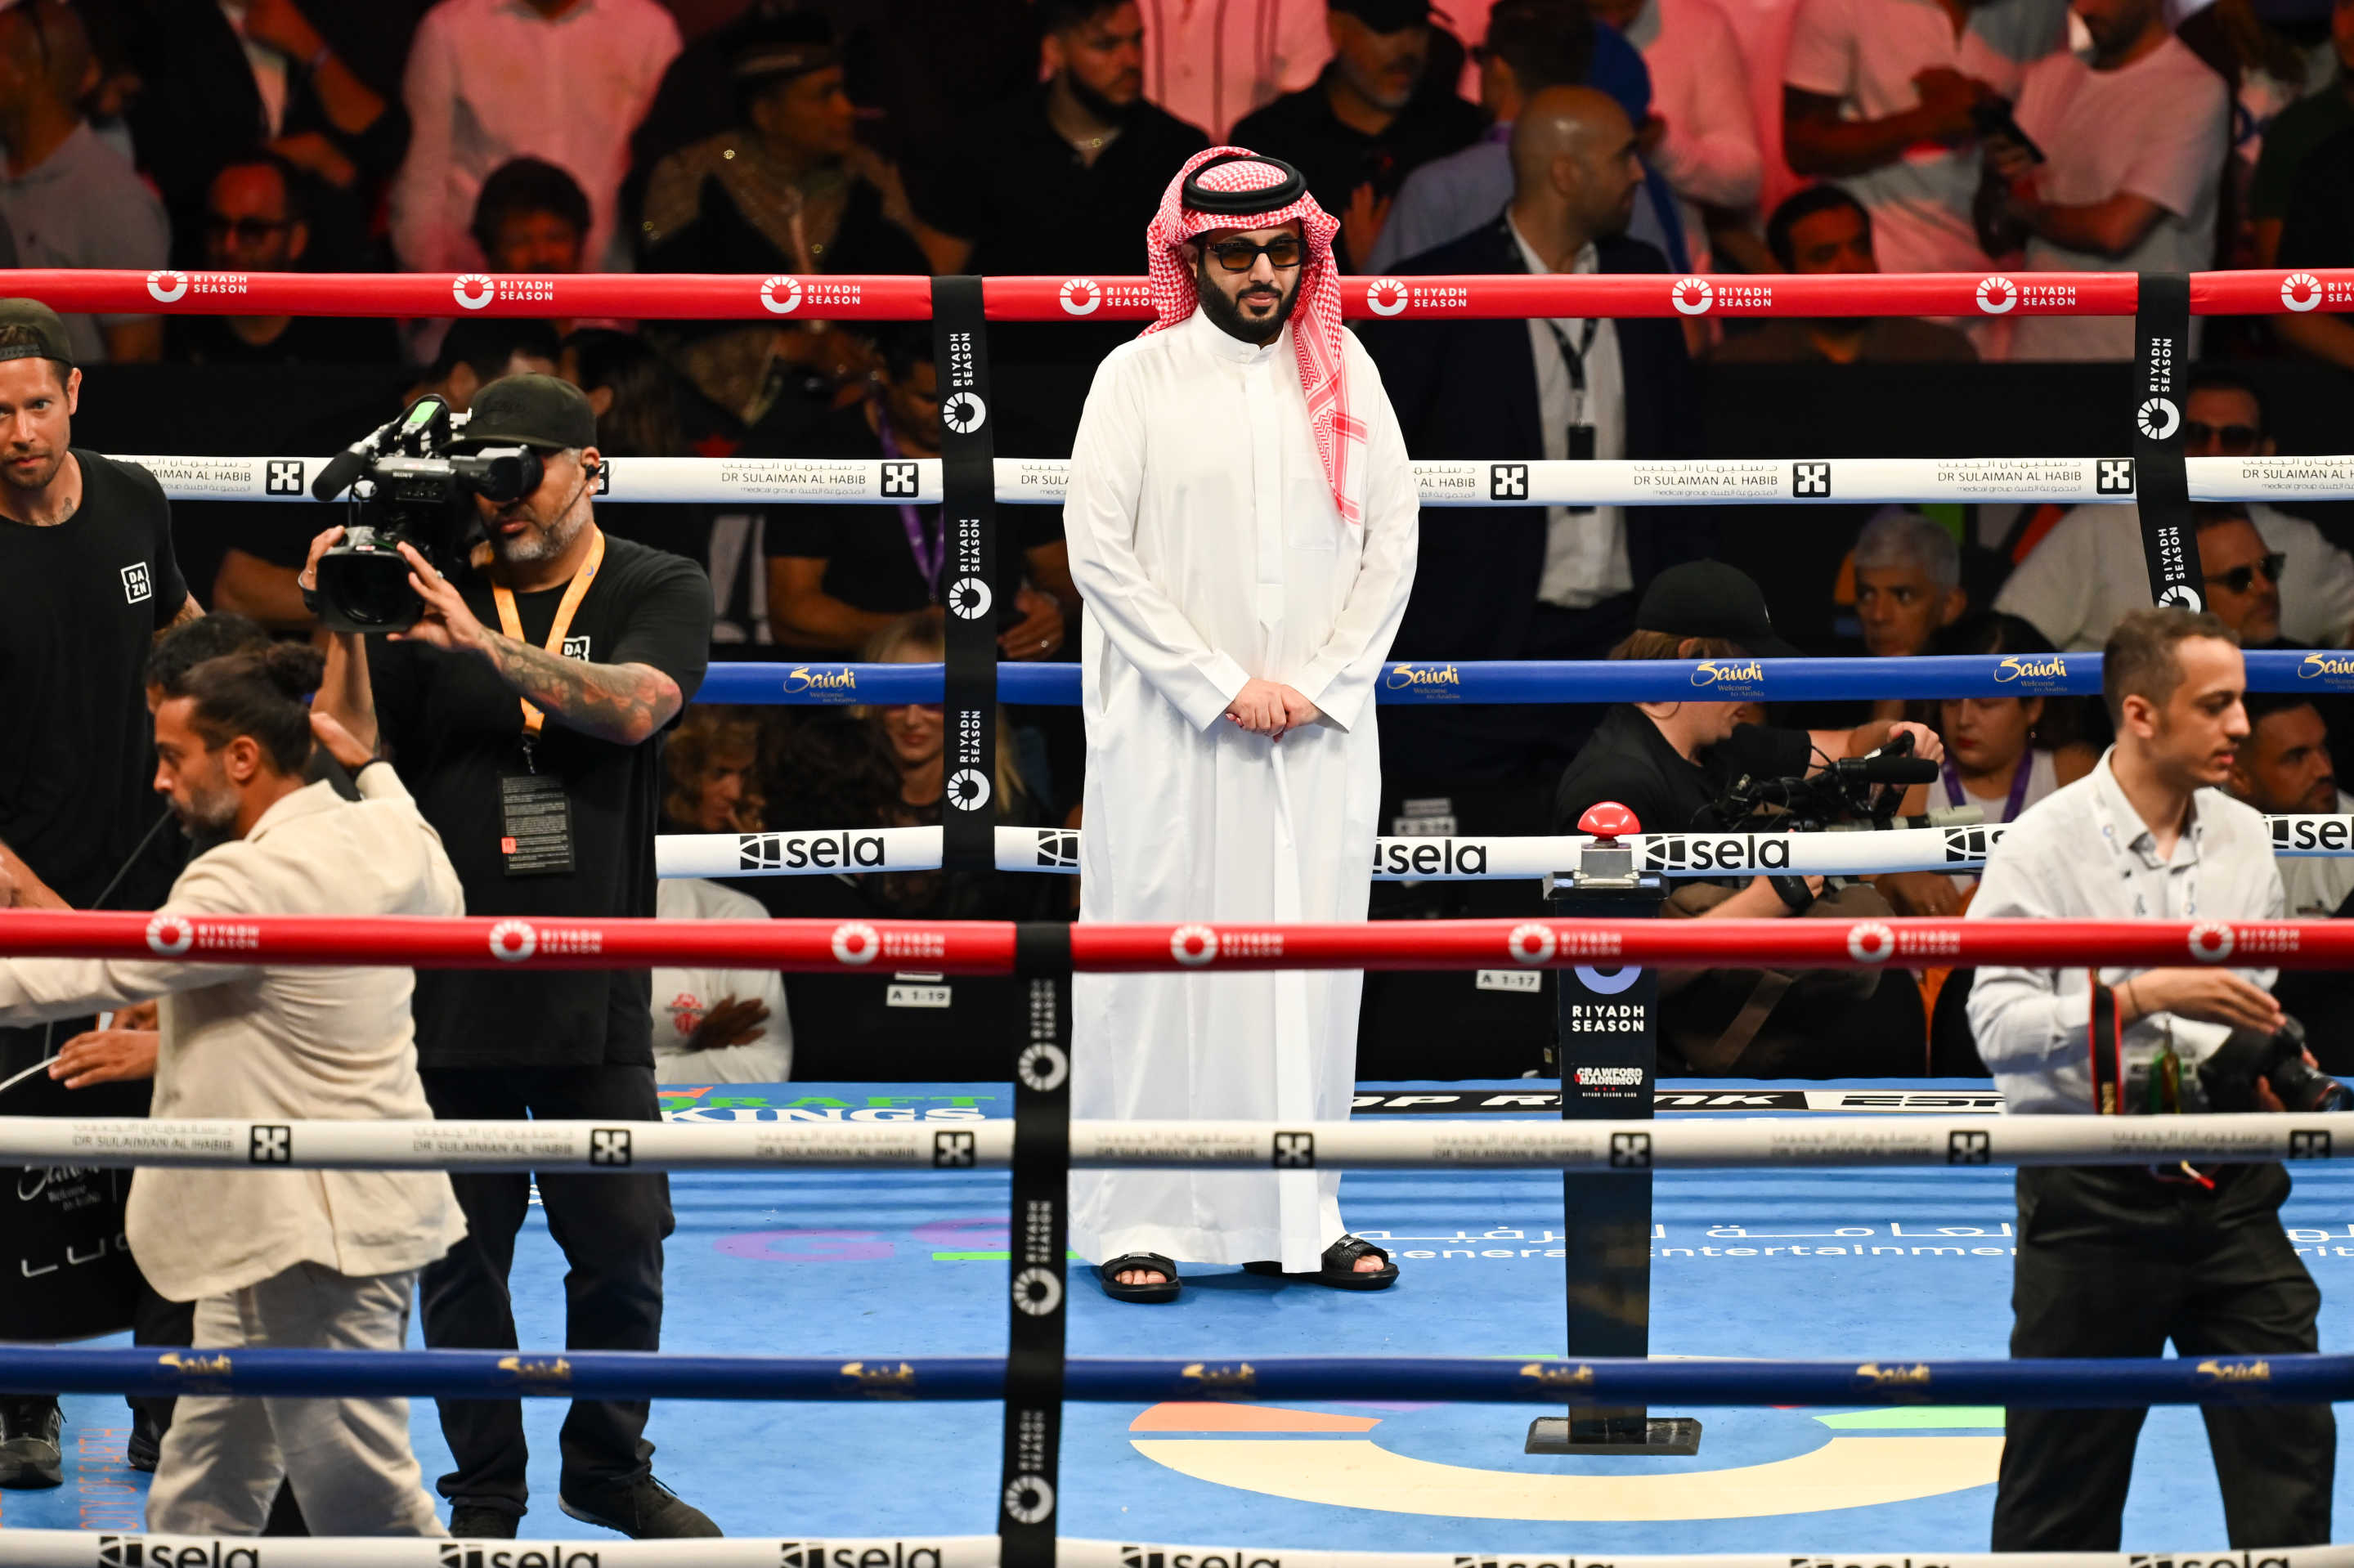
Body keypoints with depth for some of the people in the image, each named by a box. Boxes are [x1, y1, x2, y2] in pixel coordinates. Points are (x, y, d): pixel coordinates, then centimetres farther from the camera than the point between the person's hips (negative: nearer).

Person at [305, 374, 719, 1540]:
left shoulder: (658, 593, 3)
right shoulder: (427, 596, 5)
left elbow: (634, 704, -18)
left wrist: (484, 642, -27)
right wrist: (345, 633, -13)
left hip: (595, 994, 0)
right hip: (448, 990, 0)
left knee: (622, 1245, 3)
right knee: (462, 1252, 3)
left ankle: (609, 1468, 21)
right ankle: (485, 1495, 14)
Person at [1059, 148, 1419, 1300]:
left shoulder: (1346, 375, 9)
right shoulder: (1138, 379, -1)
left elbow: (1392, 538, 7)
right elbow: (1099, 550, -7)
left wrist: (1320, 683, -4)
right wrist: (1221, 686, -11)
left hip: (1321, 730, 3)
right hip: (1170, 730, -3)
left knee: (1310, 959, 5)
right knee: (1161, 956, -2)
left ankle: (1297, 1215, 12)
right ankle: (1137, 1220, 3)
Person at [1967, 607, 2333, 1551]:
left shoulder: (2244, 838, 8)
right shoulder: (2043, 845, -9)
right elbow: (1997, 1024, -18)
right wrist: (2145, 996, -27)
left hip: (2227, 1190, 5)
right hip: (2092, 1198, -5)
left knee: (2289, 1442, 0)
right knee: (2064, 1475, 3)